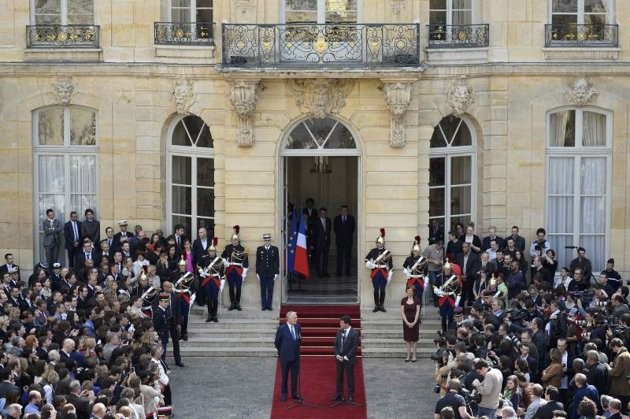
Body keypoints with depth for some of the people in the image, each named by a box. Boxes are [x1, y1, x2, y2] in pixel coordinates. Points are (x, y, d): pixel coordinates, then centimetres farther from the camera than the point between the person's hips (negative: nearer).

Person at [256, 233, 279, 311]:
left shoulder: (275, 249, 4)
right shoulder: (259, 249, 5)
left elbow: (277, 262, 2)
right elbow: (257, 262, 6)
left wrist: (277, 273, -3)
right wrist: (257, 273, 1)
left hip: (271, 273, 0)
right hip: (262, 273, 0)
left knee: (270, 290, 3)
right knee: (263, 290, 3)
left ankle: (269, 306, 8)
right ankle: (264, 306, 9)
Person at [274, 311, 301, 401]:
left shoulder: (298, 327, -1)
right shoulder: (281, 329, -13)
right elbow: (277, 342, -1)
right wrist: (282, 351, 7)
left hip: (295, 356, 4)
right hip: (285, 356, -3)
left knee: (295, 376, 10)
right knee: (285, 376, 8)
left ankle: (294, 393, 21)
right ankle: (284, 393, 19)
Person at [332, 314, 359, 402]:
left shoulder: (354, 333, -11)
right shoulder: (339, 332, 5)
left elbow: (355, 347, -13)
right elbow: (336, 344, 9)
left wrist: (346, 357, -16)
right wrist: (337, 355, -6)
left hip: (349, 359, -5)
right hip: (339, 358, 5)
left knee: (350, 377, 5)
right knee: (339, 377, 11)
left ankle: (350, 396, 14)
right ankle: (339, 395, 21)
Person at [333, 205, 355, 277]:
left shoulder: (351, 218, 7)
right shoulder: (337, 218, 11)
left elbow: (352, 228, 6)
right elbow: (335, 228, 10)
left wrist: (348, 235, 0)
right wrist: (339, 235, 3)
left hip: (348, 240, -1)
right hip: (339, 240, 1)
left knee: (348, 256, -3)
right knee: (339, 256, -3)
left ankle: (347, 272, 0)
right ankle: (339, 272, -2)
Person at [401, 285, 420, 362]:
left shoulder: (416, 300, -1)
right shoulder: (403, 300, 3)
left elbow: (417, 312, -5)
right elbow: (402, 312, -1)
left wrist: (414, 322, -14)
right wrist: (407, 322, -11)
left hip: (415, 322, -2)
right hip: (406, 322, 2)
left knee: (414, 339, 0)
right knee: (407, 339, 3)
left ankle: (414, 356, 5)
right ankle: (408, 356, 8)